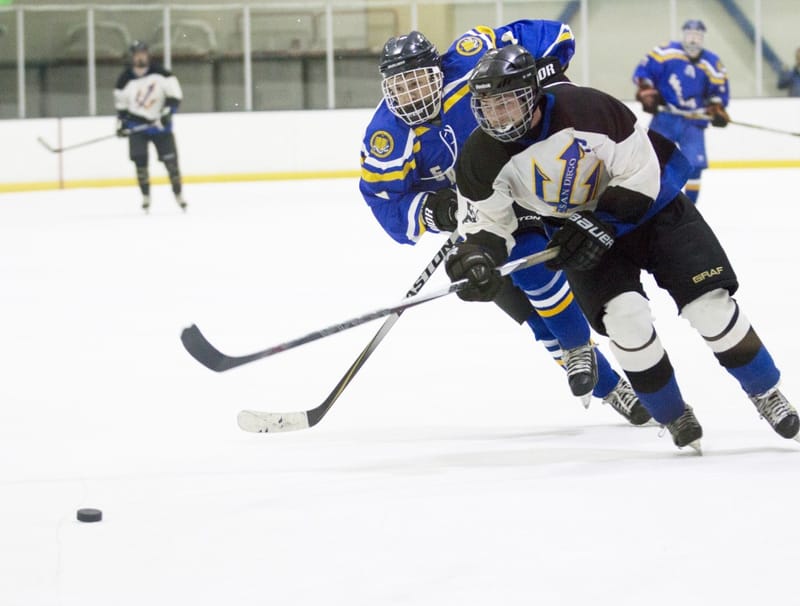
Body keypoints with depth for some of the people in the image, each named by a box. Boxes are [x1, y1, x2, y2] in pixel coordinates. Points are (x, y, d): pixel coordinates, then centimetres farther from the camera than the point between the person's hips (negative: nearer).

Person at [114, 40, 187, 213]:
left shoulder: (159, 73, -9)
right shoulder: (125, 78, -2)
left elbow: (175, 94, -10)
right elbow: (120, 102, 8)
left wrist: (167, 112, -21)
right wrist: (121, 122, 1)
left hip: (159, 123, -1)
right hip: (137, 125, 1)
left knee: (170, 158, -2)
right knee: (140, 159, -11)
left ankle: (179, 195, 11)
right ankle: (145, 196, -1)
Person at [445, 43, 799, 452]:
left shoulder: (585, 109, -30)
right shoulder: (482, 158, -18)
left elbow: (639, 176, -23)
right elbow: (486, 220, -8)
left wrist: (597, 226, -29)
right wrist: (476, 257, -29)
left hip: (650, 204, -2)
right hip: (583, 227, 2)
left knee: (710, 305, -10)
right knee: (624, 316, -20)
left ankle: (766, 395, 10)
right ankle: (674, 418, 0)